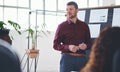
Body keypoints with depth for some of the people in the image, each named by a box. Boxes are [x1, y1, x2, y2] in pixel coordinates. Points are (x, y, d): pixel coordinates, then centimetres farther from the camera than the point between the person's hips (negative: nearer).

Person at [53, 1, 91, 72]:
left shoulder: (84, 25, 9)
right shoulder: (62, 26, 2)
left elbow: (89, 43, 15)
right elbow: (55, 45, 0)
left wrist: (85, 46, -9)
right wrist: (68, 47, -17)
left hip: (81, 58, 2)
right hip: (67, 58, -2)